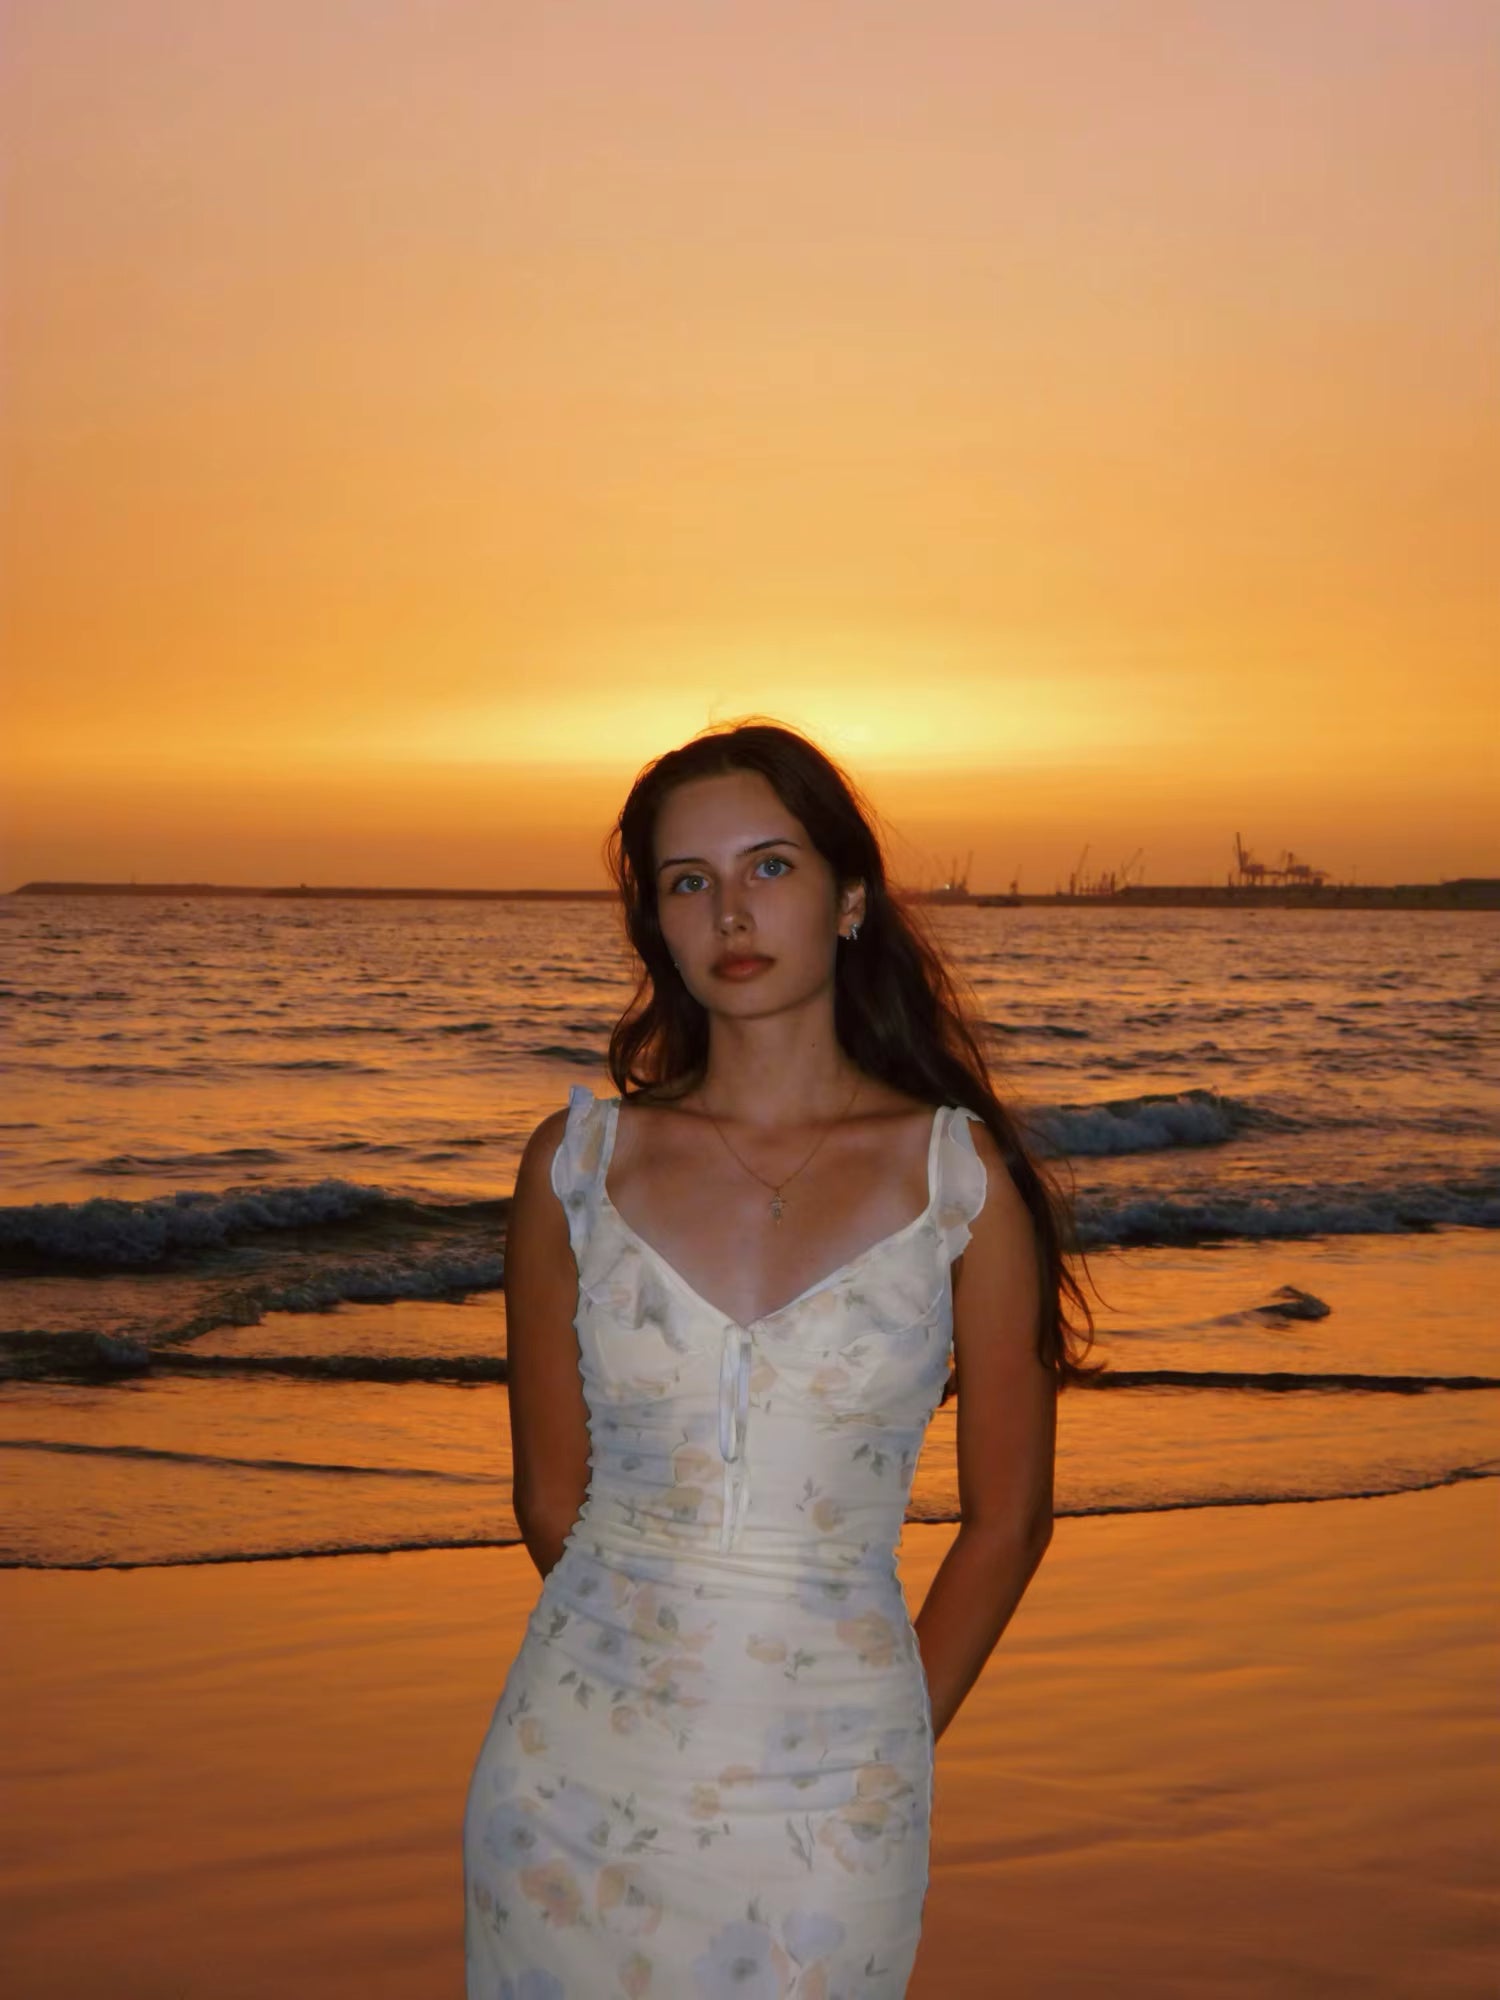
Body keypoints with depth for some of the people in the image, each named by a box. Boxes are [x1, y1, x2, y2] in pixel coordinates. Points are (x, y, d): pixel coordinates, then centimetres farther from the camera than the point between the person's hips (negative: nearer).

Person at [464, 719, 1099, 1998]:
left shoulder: (959, 1175, -6)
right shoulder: (580, 1163, -2)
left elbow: (1007, 1519, 1)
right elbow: (551, 1497, 6)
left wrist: (887, 1751, 6)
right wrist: (653, 1659, 8)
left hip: (825, 1795, -1)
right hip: (579, 1776, 2)